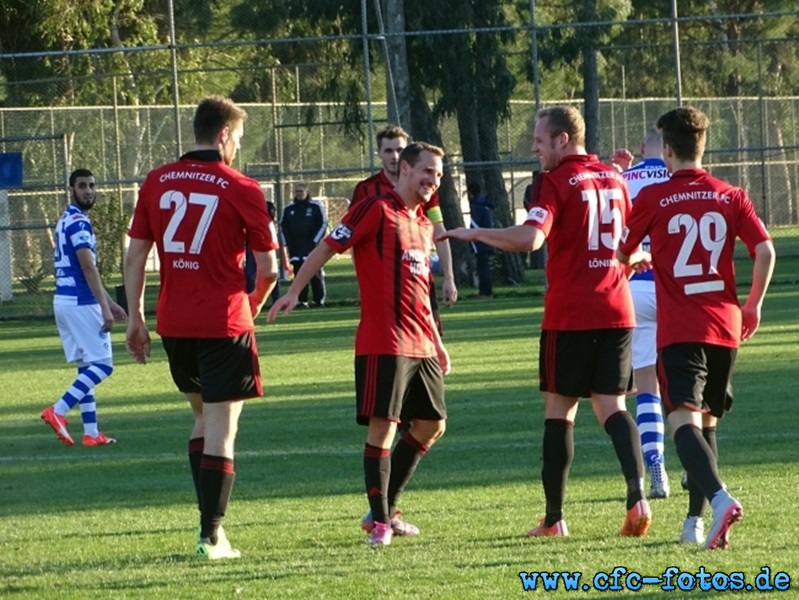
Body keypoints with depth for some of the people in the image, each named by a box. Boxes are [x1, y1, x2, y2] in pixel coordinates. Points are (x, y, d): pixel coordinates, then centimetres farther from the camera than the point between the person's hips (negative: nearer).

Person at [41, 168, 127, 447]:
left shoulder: (67, 221, 18)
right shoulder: (78, 222, -13)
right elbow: (88, 268, -19)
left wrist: (109, 302, 26)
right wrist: (105, 308, -21)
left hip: (65, 300, 10)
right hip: (80, 302, -10)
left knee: (87, 366, 10)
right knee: (102, 365, -7)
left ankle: (91, 433, 8)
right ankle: (58, 410, -15)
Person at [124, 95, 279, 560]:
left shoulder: (157, 183, 4)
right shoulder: (242, 189, -7)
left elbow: (135, 256, 4)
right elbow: (268, 269, -4)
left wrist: (136, 317, 11)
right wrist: (252, 308, 15)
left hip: (173, 324, 5)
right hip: (223, 324, -5)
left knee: (204, 417, 22)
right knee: (221, 428, -1)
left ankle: (211, 519, 21)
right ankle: (212, 535, -4)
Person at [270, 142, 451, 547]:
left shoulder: (423, 225, 18)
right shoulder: (377, 210, -6)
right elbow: (329, 246, -9)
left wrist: (436, 342, 26)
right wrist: (294, 291, -18)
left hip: (420, 345, 9)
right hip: (384, 342, -9)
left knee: (431, 425, 11)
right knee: (382, 425, -10)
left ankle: (386, 510, 21)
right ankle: (380, 520, -4)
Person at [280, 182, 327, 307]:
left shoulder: (315, 206, 1)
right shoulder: (289, 209, 12)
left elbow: (323, 224, -2)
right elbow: (283, 226, 15)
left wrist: (315, 241, -8)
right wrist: (287, 243, 4)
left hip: (312, 245, -4)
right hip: (295, 247, 4)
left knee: (315, 273, -4)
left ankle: (319, 300, 0)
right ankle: (302, 300, 4)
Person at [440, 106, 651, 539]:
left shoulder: (556, 181, -9)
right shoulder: (613, 179, 12)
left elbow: (530, 237, -23)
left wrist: (475, 234, -14)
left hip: (570, 315, -5)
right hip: (616, 312, 5)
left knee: (559, 409, 5)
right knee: (612, 407, 6)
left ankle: (554, 517, 7)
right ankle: (637, 496, -15)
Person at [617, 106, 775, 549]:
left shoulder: (652, 198, -2)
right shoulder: (731, 197, 6)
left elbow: (622, 254, 9)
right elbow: (765, 251, -4)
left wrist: (638, 258, 33)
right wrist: (753, 305, 10)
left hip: (679, 330, -4)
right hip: (725, 329, 4)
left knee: (684, 422, -15)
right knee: (707, 424, 19)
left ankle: (720, 499, -40)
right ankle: (694, 521, 18)